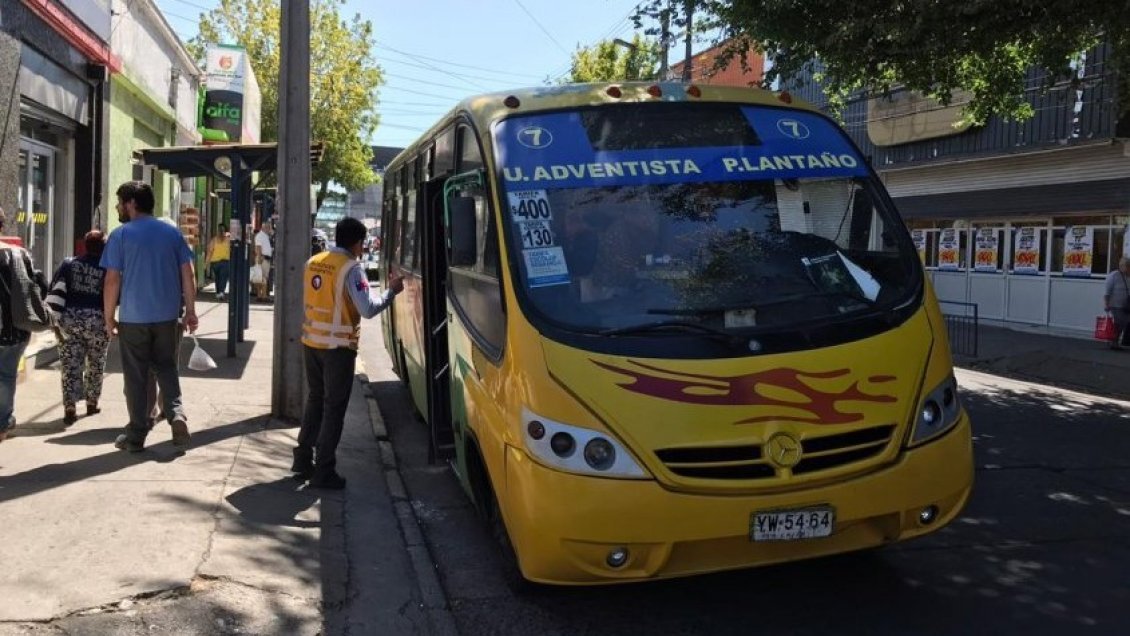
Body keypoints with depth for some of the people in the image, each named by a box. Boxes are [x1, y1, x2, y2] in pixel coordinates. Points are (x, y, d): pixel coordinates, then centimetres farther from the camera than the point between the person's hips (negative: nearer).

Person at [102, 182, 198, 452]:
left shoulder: (121, 235, -5)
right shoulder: (172, 233, 5)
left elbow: (112, 280, -7)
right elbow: (188, 275, 4)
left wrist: (109, 317, 2)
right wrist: (190, 311, 10)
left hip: (133, 317, -3)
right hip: (167, 315, 3)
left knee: (136, 376, 6)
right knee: (166, 367, 17)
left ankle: (136, 435, 12)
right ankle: (177, 413, -5)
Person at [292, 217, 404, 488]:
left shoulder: (313, 262, 7)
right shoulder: (351, 267, -14)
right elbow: (368, 309, -19)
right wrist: (391, 291, -7)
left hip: (311, 342, 7)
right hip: (338, 346, -7)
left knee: (315, 400, 19)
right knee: (334, 408, 2)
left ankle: (303, 459, 25)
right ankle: (323, 471, 6)